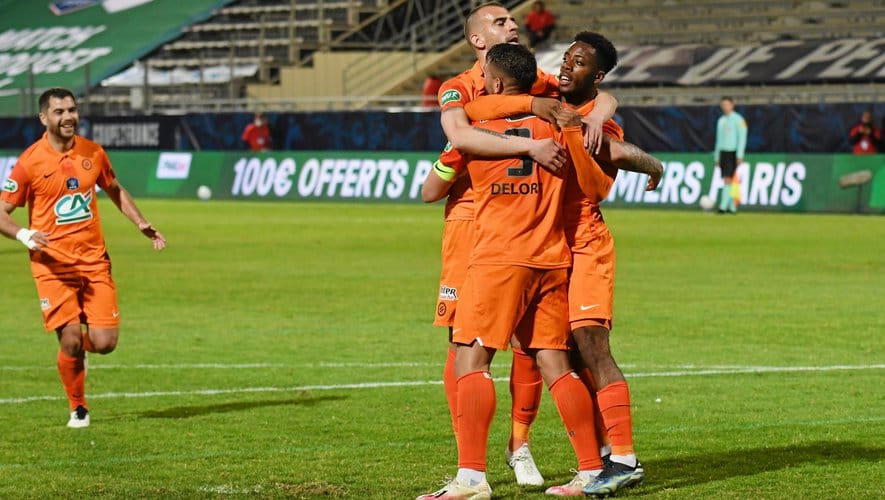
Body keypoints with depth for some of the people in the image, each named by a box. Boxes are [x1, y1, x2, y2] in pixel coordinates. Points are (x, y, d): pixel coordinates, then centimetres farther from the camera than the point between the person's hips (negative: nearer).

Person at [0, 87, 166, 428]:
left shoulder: (93, 153, 6)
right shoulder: (30, 162, -6)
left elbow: (115, 191, 24)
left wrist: (141, 224, 11)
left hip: (94, 261, 3)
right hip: (53, 265, -3)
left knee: (104, 343, -6)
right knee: (70, 341, -10)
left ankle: (80, 348, 31)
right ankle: (78, 409, 13)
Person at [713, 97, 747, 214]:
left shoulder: (738, 119, -6)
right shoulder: (721, 120, 16)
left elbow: (742, 138, -11)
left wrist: (740, 155, -17)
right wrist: (717, 157, 17)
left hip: (733, 153, -7)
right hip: (723, 152, 7)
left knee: (728, 180, -14)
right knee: (727, 181, 6)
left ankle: (723, 206, -19)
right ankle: (732, 206, 10)